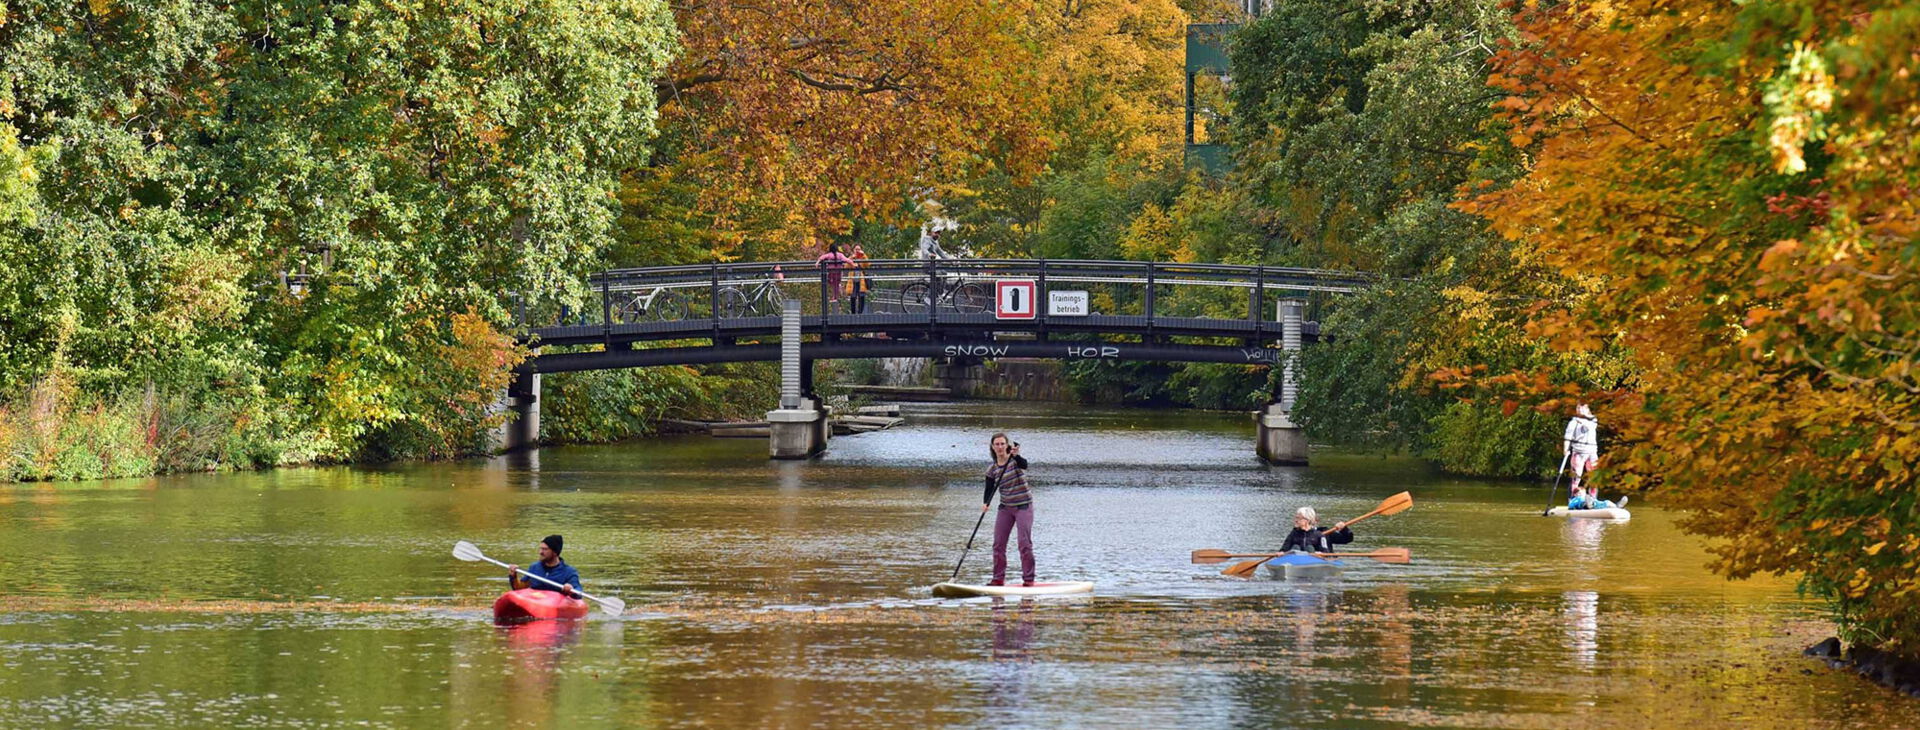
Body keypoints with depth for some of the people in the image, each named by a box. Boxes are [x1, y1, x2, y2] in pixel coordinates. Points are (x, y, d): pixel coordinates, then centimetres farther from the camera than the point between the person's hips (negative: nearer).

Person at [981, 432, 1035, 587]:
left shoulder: (1015, 459, -8)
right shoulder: (992, 470, 2)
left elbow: (1024, 464, -30)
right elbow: (989, 490, -1)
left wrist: (1016, 455, -50)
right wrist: (985, 503, -20)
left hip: (1023, 506, -5)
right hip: (1005, 508, 5)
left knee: (1025, 544, -8)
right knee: (998, 544, 3)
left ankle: (1028, 579, -3)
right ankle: (998, 578, 11)